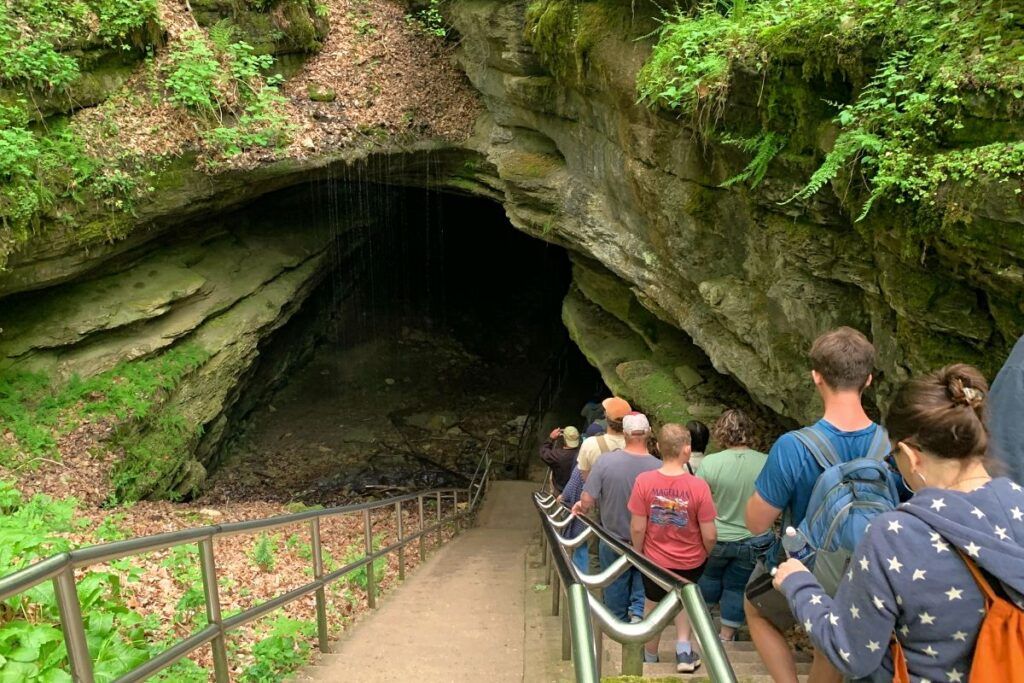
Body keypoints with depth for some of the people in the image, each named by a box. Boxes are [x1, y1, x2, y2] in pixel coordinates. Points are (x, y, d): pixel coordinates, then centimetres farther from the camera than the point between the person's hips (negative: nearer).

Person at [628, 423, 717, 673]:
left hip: (655, 560, 0)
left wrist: (638, 555, 5)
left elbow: (637, 529, -14)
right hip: (691, 561, 0)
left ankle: (650, 660, 44)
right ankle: (683, 650, 23)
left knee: (653, 608, 24)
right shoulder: (698, 485, -23)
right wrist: (707, 555, 7)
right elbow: (709, 536, -16)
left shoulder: (644, 480, -21)